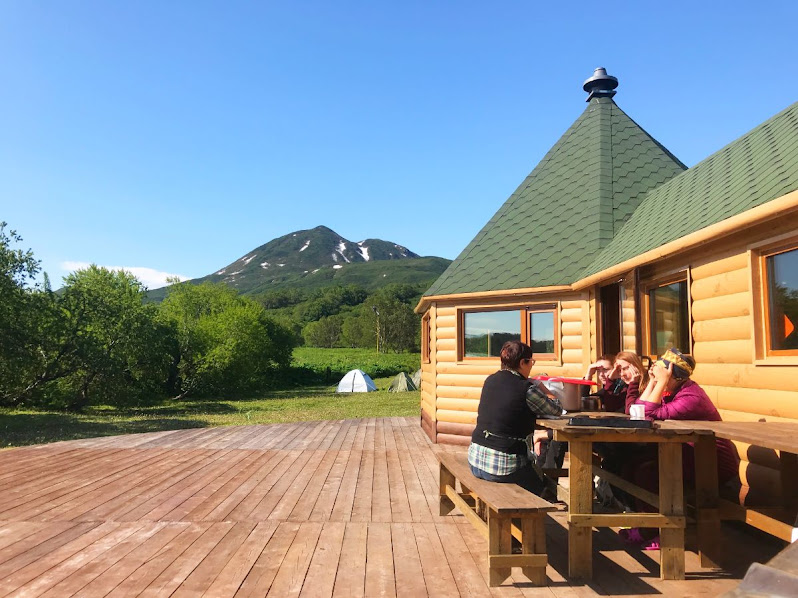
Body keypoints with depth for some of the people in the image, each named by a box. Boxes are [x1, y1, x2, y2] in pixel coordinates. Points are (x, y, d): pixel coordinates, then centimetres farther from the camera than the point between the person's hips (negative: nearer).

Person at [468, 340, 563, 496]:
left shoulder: (490, 380, 4)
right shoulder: (527, 388, -15)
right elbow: (557, 410, -2)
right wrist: (543, 393, 16)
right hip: (502, 465, -7)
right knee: (540, 484, 22)